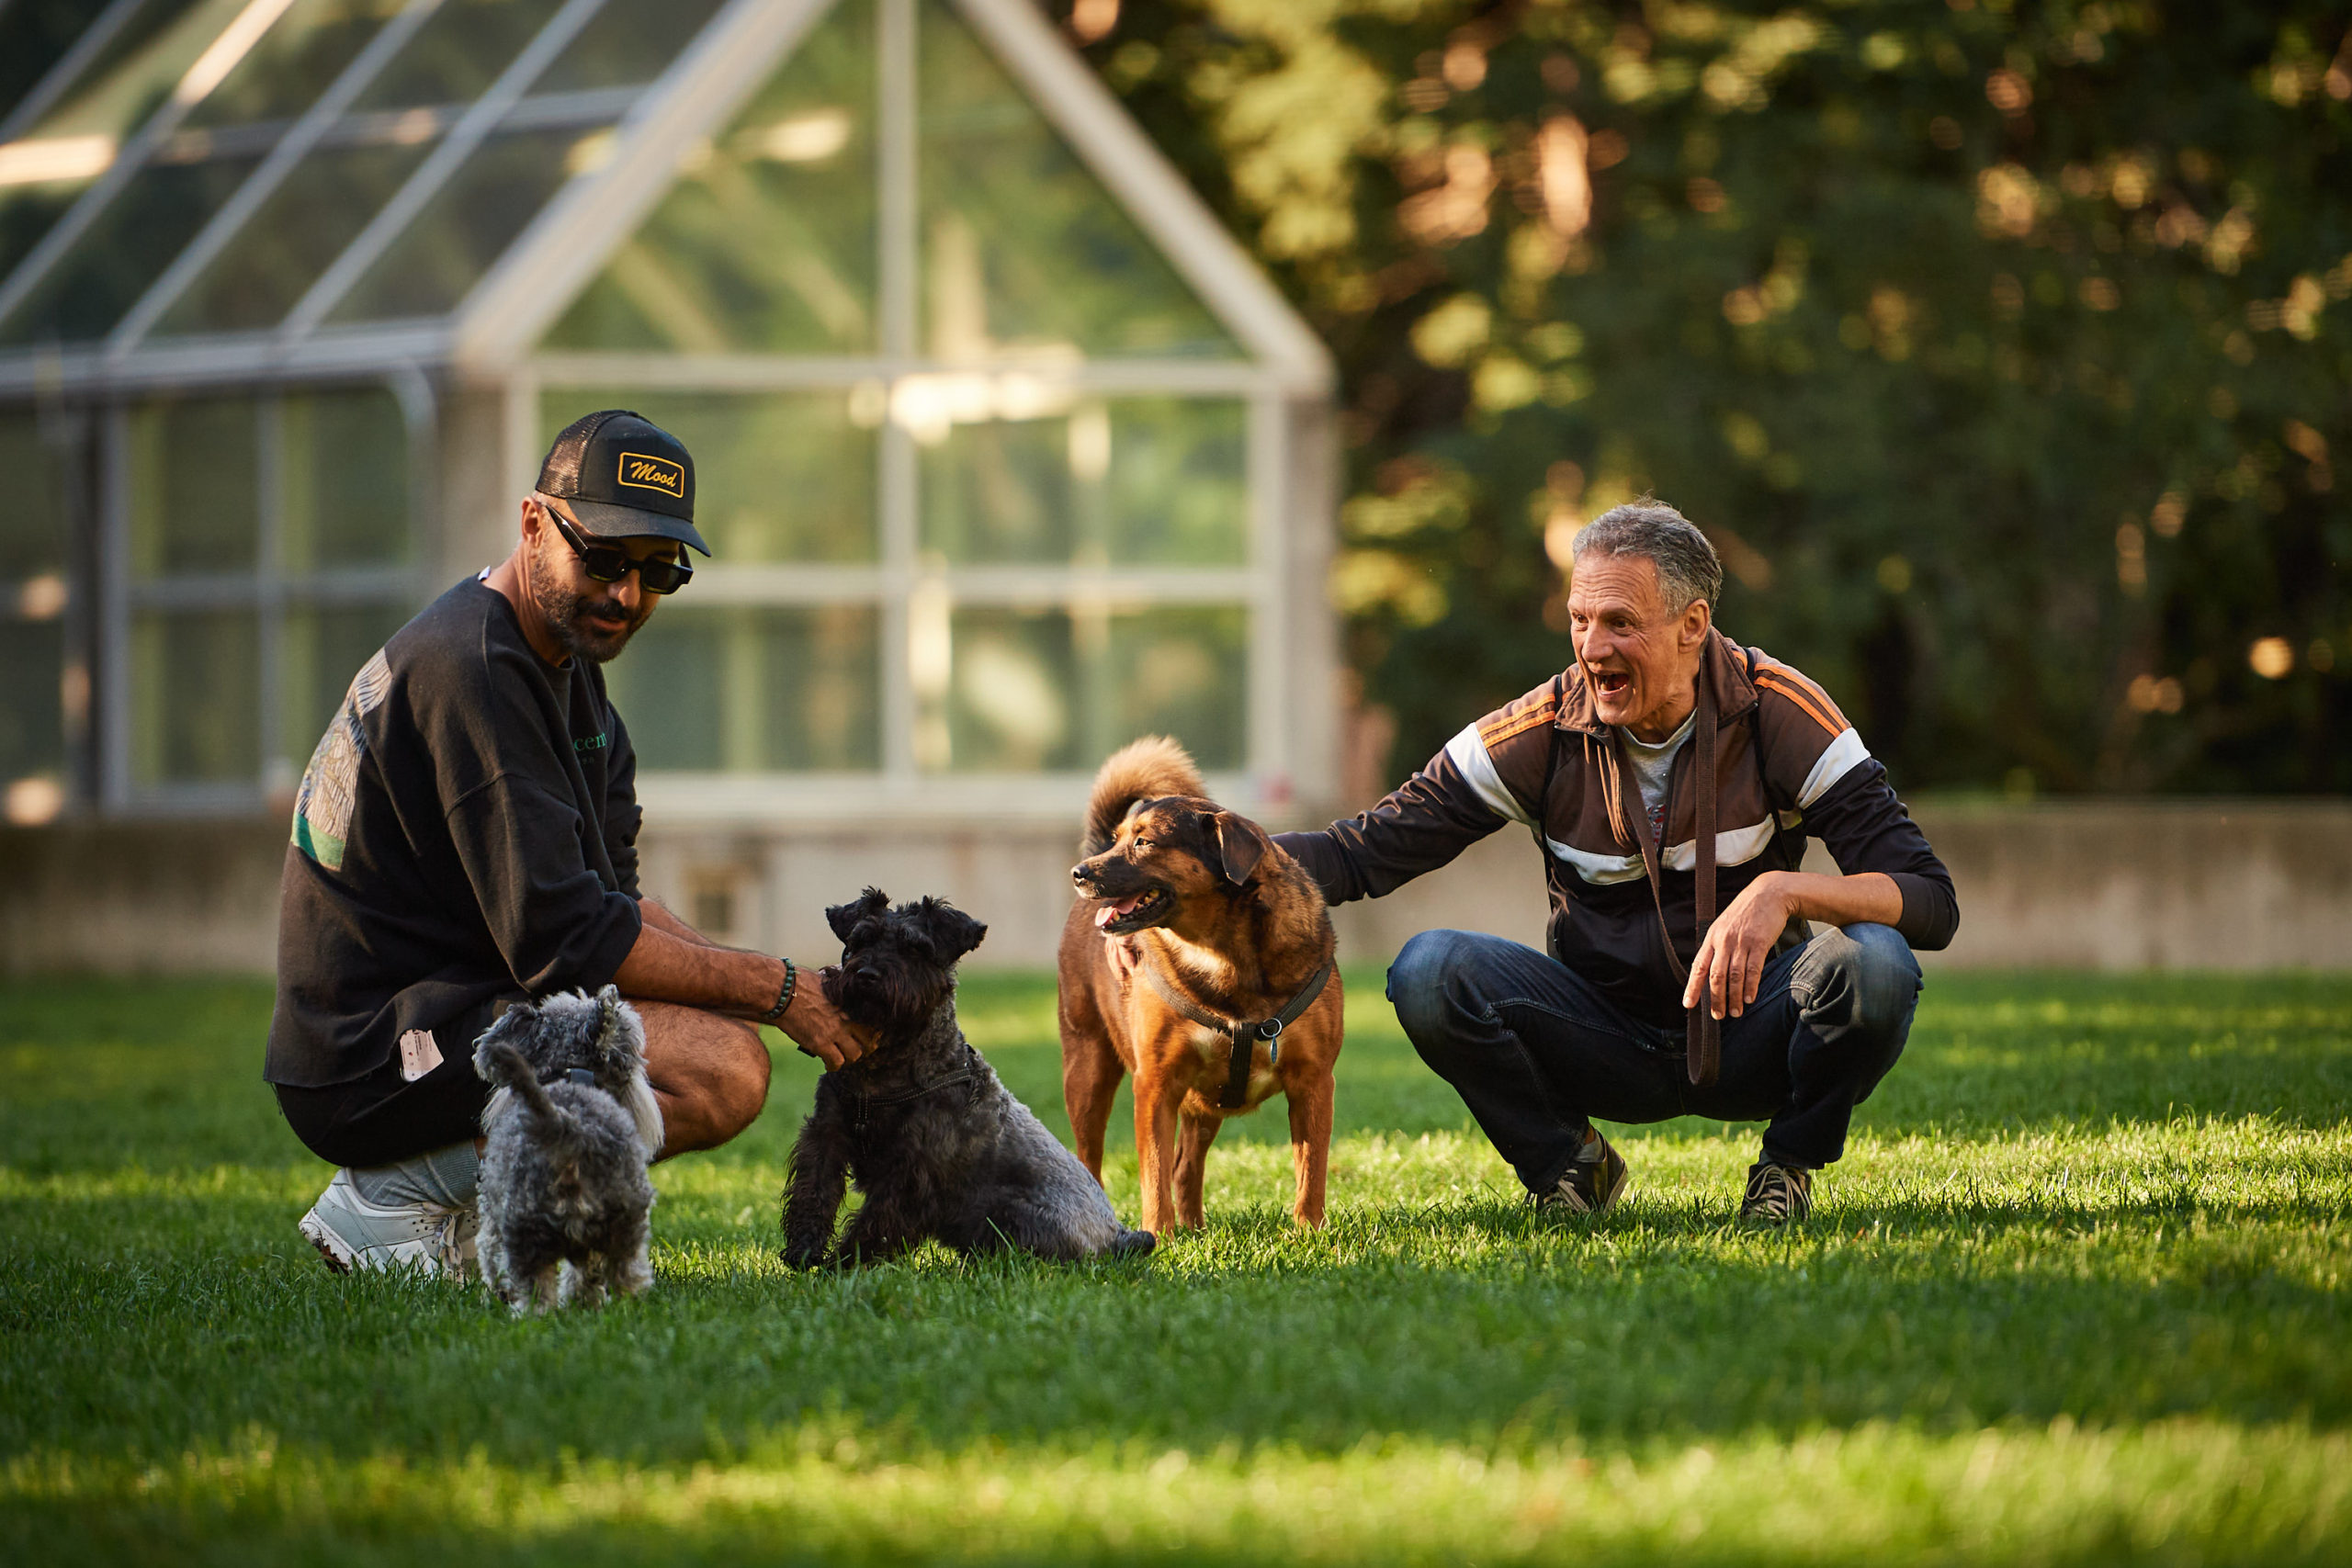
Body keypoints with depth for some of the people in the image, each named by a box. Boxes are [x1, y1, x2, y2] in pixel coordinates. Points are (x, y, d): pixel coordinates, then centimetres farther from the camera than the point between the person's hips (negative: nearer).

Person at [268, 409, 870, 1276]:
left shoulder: (566, 661, 14)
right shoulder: (469, 670, -19)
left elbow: (613, 902, 13)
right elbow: (560, 939, -22)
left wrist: (787, 986, -2)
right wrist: (774, 988, -14)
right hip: (372, 1063, -11)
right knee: (724, 1070, -22)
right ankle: (403, 1195, -12)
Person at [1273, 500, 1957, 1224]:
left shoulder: (1780, 713, -14)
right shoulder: (1546, 730, -9)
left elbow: (1931, 903, -19)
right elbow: (1365, 852, -7)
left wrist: (1783, 892, -38)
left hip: (1749, 1039, -1)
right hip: (1609, 1043, 1)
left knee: (1873, 964, -32)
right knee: (1428, 971, -24)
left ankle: (1789, 1166, -2)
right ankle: (1566, 1164, 2)